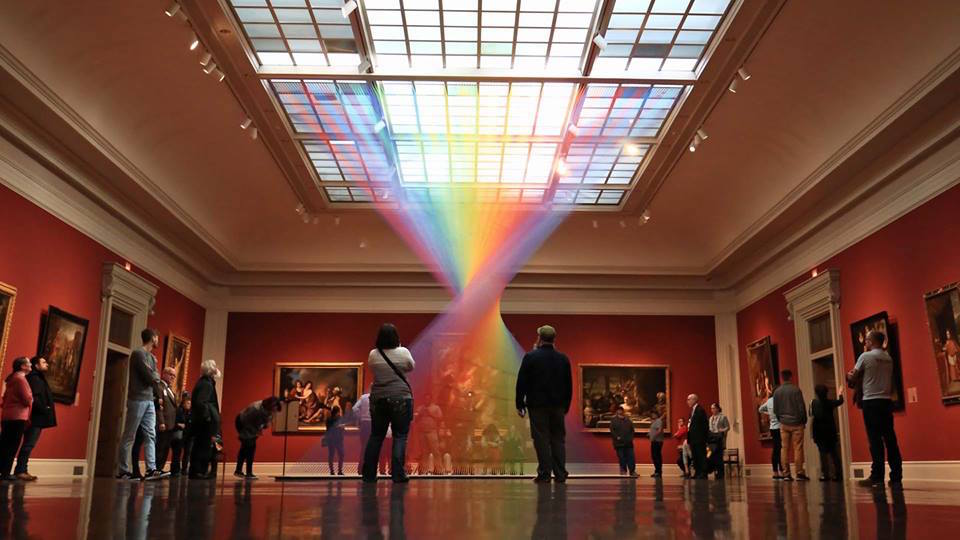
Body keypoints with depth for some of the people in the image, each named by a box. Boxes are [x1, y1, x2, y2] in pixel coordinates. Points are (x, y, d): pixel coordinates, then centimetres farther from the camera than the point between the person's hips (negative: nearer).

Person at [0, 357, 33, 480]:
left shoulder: (12, 379, 17)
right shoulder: (21, 379, -12)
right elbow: (27, 400, -14)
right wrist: (31, 399, 5)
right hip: (17, 417, -9)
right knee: (12, 446, -5)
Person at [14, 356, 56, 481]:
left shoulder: (39, 378, 20)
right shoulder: (34, 378, -10)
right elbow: (33, 398, -20)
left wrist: (45, 410, 10)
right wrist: (44, 409, -17)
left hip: (38, 418, 10)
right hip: (35, 418, -10)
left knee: (28, 445, 10)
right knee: (28, 444, -9)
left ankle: (21, 470, 14)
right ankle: (20, 471, -7)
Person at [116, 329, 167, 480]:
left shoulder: (152, 357, 17)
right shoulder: (138, 353, -8)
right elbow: (150, 377, -15)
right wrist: (155, 378, 6)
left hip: (149, 401, 8)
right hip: (138, 399, -8)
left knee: (151, 435, 3)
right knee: (129, 436, -3)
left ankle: (151, 469, 1)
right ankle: (123, 470, 2)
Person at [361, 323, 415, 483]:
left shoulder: (373, 354, -1)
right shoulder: (403, 352, -7)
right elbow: (411, 367, 10)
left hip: (378, 400, 3)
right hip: (401, 399, -3)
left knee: (376, 436, 11)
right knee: (400, 436, 2)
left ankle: (369, 474, 14)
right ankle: (398, 474, -3)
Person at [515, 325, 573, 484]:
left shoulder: (530, 357, -7)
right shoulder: (563, 358, 6)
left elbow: (521, 382, -7)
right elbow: (569, 385, 10)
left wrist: (520, 404, -1)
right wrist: (566, 405, 17)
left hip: (537, 405, -4)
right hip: (558, 405, 4)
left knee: (541, 439, -1)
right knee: (558, 439, 9)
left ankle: (544, 473, -2)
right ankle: (560, 474, 6)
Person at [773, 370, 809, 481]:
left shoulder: (777, 392, 4)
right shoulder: (796, 390, -9)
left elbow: (775, 409, 7)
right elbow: (801, 407, -8)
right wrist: (804, 420, 4)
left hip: (784, 424, 4)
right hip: (796, 423, -4)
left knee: (785, 449, 5)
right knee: (798, 448, -1)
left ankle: (786, 474, 5)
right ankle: (800, 473, -2)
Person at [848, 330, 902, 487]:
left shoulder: (866, 356, -7)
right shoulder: (888, 358, 12)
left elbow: (853, 376, 1)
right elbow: (891, 380, 20)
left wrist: (848, 375, 22)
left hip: (871, 401, -6)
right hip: (887, 401, 6)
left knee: (875, 440, -6)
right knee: (890, 439, 5)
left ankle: (877, 477, -6)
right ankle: (896, 476, 6)